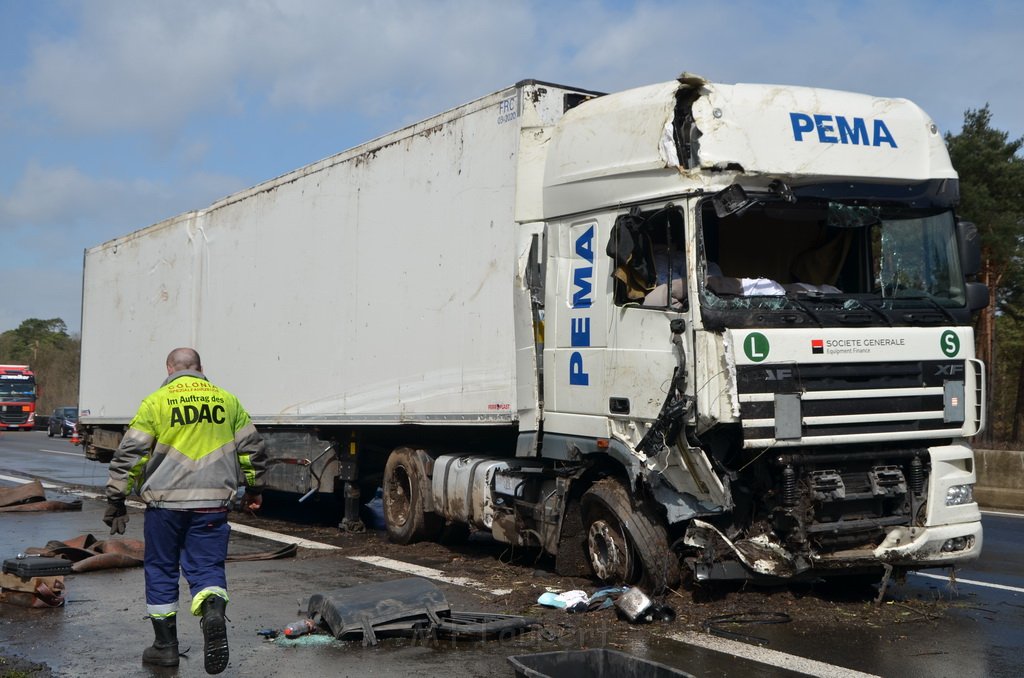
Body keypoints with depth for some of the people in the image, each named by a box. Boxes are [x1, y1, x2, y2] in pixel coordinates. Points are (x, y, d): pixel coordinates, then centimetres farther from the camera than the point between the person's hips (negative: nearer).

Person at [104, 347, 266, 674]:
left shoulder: (156, 402, 1)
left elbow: (129, 454, -3)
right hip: (213, 502, 2)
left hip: (165, 501, -1)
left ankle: (165, 645, 18)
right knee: (206, 567, 5)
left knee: (161, 570, 12)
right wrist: (254, 488, 28)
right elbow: (252, 448, 14)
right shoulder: (226, 400, 10)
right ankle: (213, 611, -25)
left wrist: (116, 500, 4)